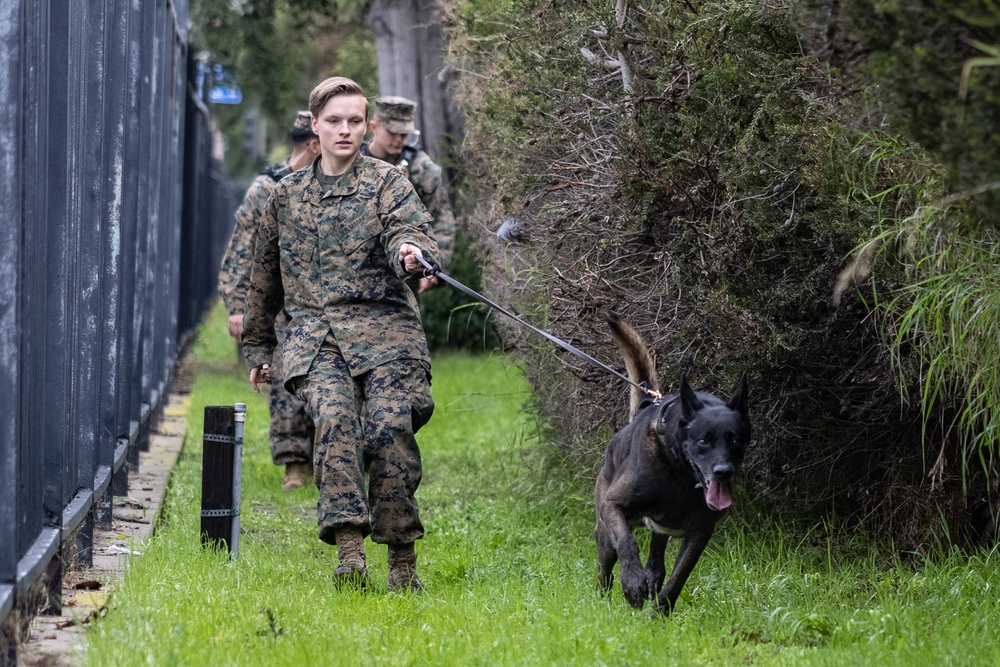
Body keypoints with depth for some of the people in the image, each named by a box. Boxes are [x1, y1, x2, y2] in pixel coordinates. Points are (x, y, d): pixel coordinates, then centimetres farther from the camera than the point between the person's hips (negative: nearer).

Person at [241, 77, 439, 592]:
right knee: (335, 417, -26)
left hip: (383, 327, -2)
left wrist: (411, 253, -36)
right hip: (314, 333, 2)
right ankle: (349, 551, -32)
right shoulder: (286, 195, 18)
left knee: (390, 427, -20)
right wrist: (257, 346, 31)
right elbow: (265, 275, 27)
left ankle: (402, 559, -7)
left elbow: (407, 229, -12)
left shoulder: (386, 182, 8)